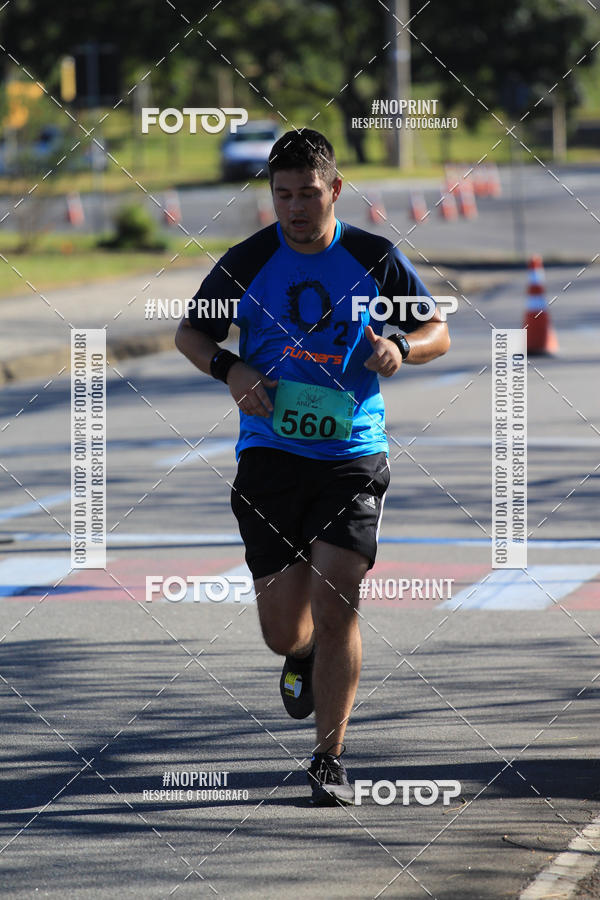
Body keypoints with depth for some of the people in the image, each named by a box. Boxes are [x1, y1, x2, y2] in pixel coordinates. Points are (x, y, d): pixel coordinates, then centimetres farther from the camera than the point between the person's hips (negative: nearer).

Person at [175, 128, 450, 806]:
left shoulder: (376, 259, 0)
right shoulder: (247, 263, 0)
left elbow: (437, 331, 10)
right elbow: (190, 331, 13)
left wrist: (400, 349, -12)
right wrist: (228, 369, -8)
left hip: (353, 455, -1)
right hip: (270, 455, 1)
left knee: (335, 602, -14)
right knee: (283, 630, 0)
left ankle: (329, 758, -2)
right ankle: (303, 658, 40)